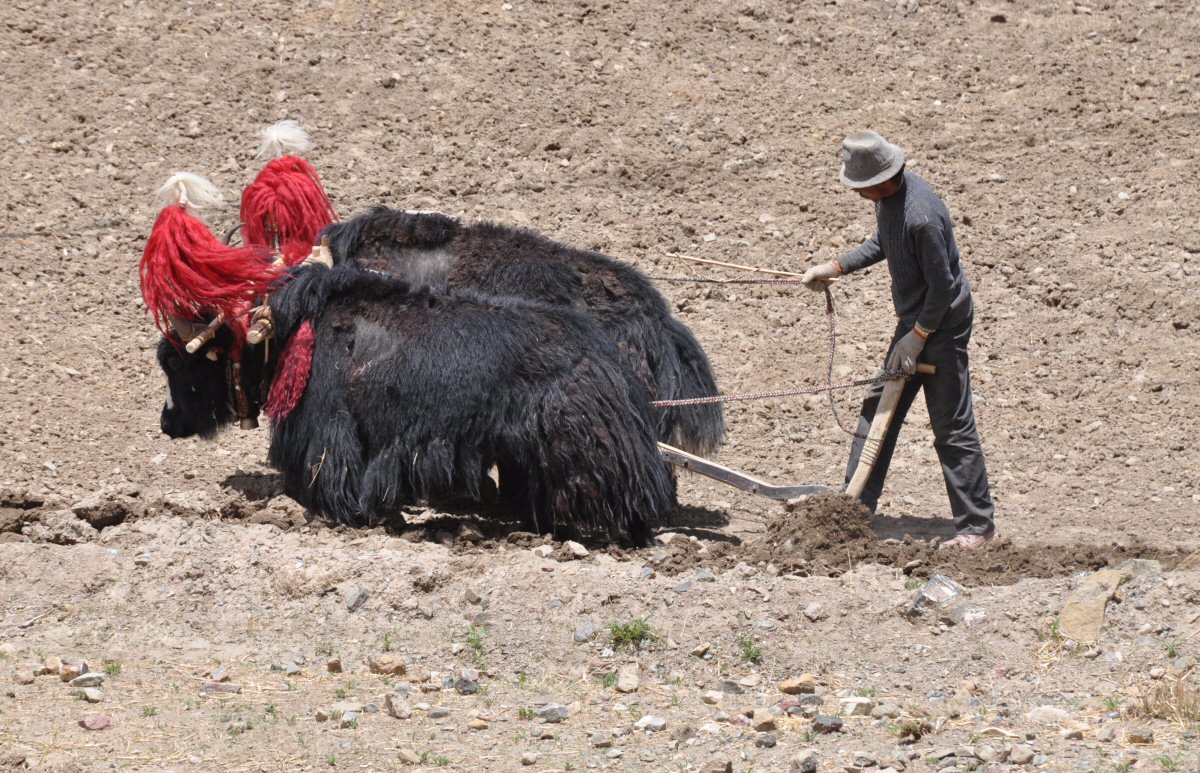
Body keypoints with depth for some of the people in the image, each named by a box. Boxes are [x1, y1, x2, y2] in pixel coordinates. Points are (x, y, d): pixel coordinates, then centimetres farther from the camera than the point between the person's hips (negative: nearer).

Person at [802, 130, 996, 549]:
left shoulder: (922, 216, -30)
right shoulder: (888, 198, -1)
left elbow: (943, 286, -24)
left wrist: (918, 336, -16)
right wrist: (833, 268, 14)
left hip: (942, 325, -10)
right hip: (914, 321, 10)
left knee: (952, 427, -5)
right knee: (878, 408, 15)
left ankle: (977, 525, 3)